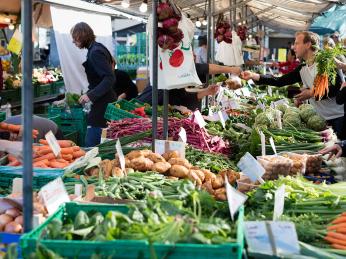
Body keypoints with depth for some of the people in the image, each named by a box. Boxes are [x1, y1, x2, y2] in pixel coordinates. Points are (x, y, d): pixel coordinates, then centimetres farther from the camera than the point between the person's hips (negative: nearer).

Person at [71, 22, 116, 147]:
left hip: (102, 105, -10)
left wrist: (91, 95, -27)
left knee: (90, 146, -10)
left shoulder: (95, 52, -15)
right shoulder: (96, 49, 15)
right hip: (105, 102, 10)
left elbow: (110, 78, -23)